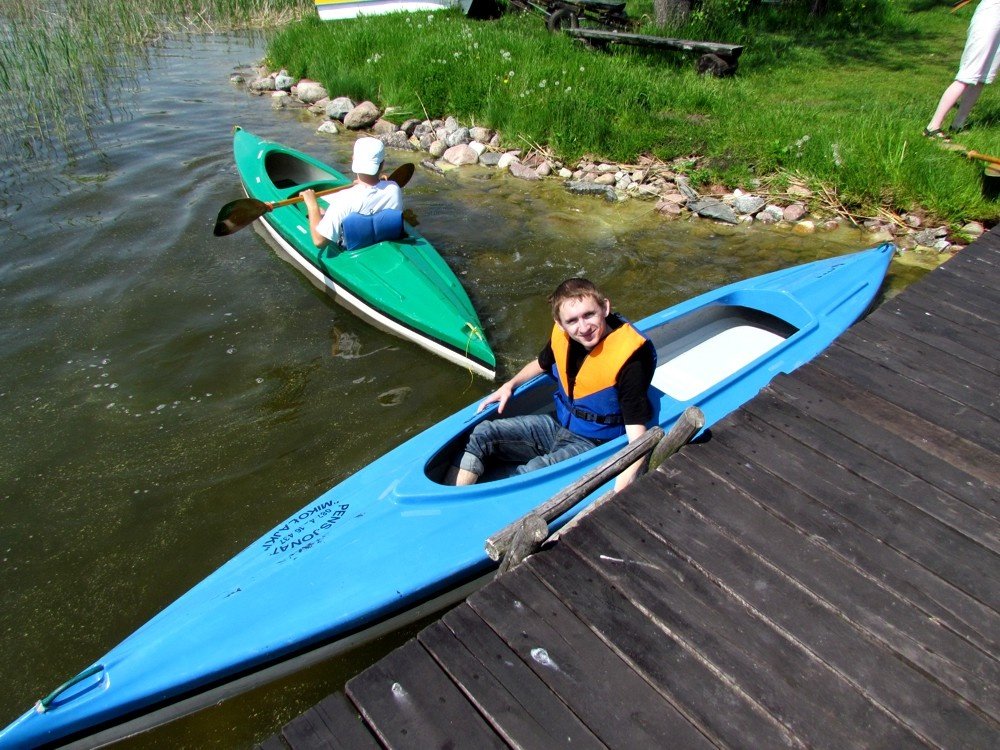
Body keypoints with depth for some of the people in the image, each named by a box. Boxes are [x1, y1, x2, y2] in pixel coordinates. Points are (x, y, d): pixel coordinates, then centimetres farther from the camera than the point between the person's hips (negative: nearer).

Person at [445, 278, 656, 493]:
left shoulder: (628, 359, -26)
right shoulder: (562, 336, -8)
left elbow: (637, 431, -27)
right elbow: (541, 363, 17)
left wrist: (627, 477, -44)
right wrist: (510, 385, 2)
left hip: (592, 444, -7)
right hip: (557, 425, 7)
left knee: (531, 472, -32)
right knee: (482, 434, -5)